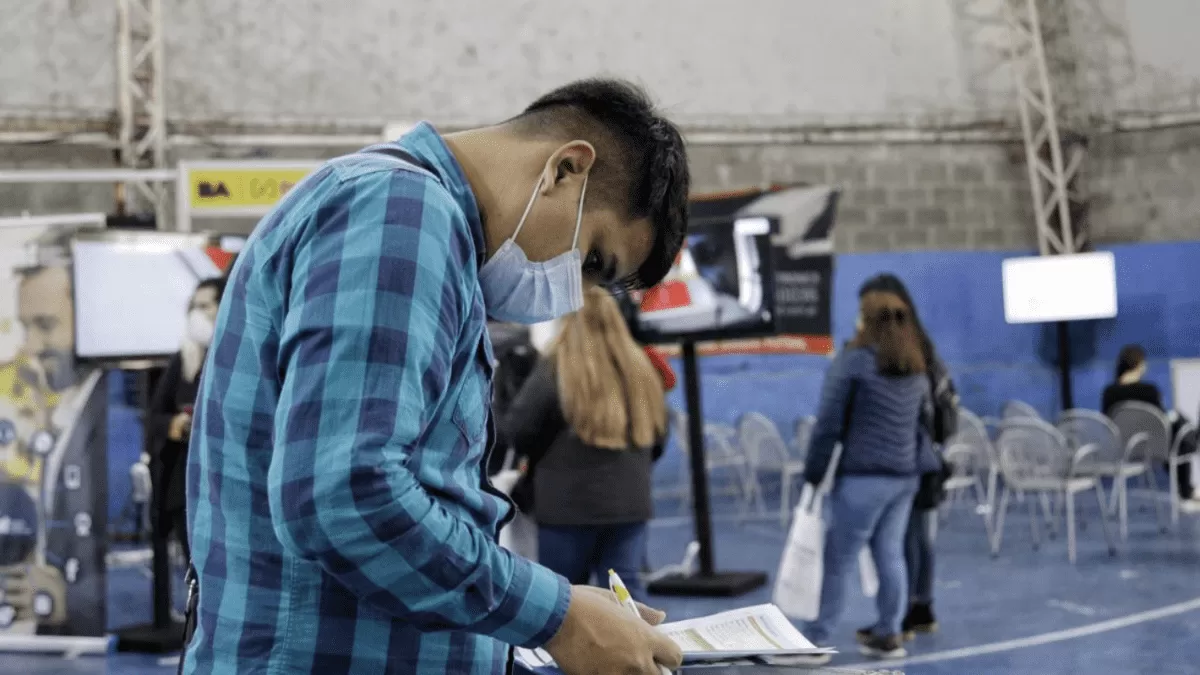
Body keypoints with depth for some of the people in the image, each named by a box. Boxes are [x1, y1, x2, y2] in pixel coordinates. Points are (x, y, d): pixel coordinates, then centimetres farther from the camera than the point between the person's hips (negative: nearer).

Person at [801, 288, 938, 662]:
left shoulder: (852, 361, -7)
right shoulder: (916, 369, 14)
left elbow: (829, 423, -8)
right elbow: (922, 425, 18)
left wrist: (814, 474, -3)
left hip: (863, 476, -7)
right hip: (906, 476, 7)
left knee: (839, 558, -2)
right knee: (890, 554, 12)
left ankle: (817, 637, 2)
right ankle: (888, 633, 16)